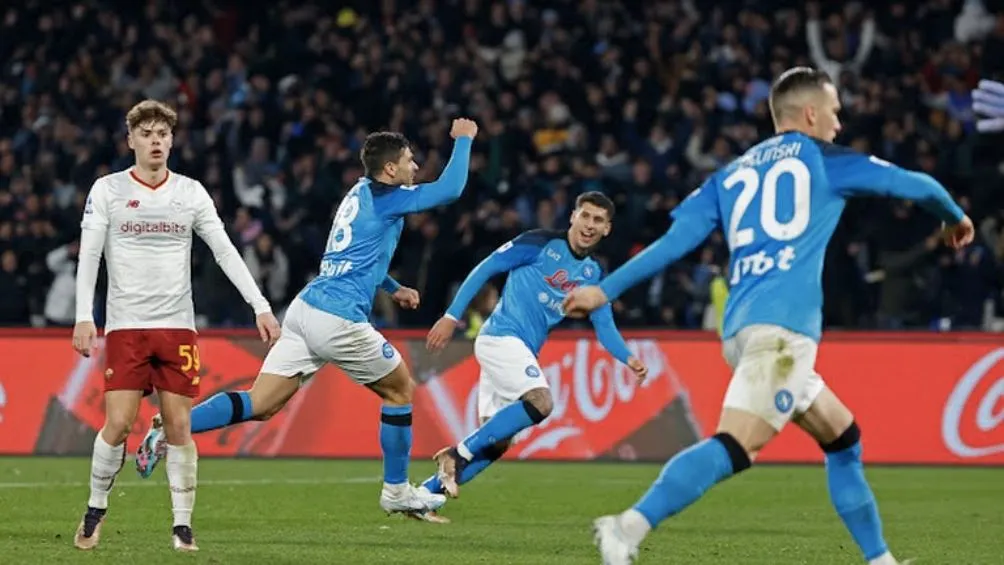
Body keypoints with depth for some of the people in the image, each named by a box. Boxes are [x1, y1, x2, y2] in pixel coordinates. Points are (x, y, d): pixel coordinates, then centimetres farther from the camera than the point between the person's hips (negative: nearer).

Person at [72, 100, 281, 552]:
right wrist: (84, 318, -11)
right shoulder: (107, 190, 2)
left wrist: (261, 307, -1)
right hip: (125, 325, -2)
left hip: (177, 325, 2)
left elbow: (225, 251, 6)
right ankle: (95, 510, 11)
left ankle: (183, 525, 5)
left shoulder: (191, 192, 7)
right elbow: (88, 257, -1)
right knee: (118, 424, -9)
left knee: (179, 427, -3)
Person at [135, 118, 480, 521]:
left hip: (306, 308, 8)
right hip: (339, 319, -8)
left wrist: (393, 288, 36)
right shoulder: (385, 198, -5)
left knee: (259, 405, 1)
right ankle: (396, 491, 18)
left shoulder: (362, 192, 21)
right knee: (401, 389, 11)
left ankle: (171, 428, -15)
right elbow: (450, 189, -11)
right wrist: (464, 140, 3)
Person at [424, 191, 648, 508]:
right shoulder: (541, 244, -6)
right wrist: (451, 317, -9)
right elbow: (484, 270, -5)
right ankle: (459, 454, -19)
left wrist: (629, 359, -11)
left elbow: (605, 327, 8)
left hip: (524, 352, 8)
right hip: (501, 337, -8)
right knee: (541, 401, -28)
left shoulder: (594, 275, 12)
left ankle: (424, 493, 10)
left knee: (496, 443, 4)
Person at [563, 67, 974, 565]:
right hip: (783, 325, -8)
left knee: (843, 439, 20)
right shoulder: (822, 160, 11)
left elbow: (675, 240, 13)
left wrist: (605, 290, 15)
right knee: (736, 445, -22)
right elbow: (914, 184, 19)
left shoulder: (731, 175, 24)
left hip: (742, 328, 8)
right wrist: (954, 217, 39)